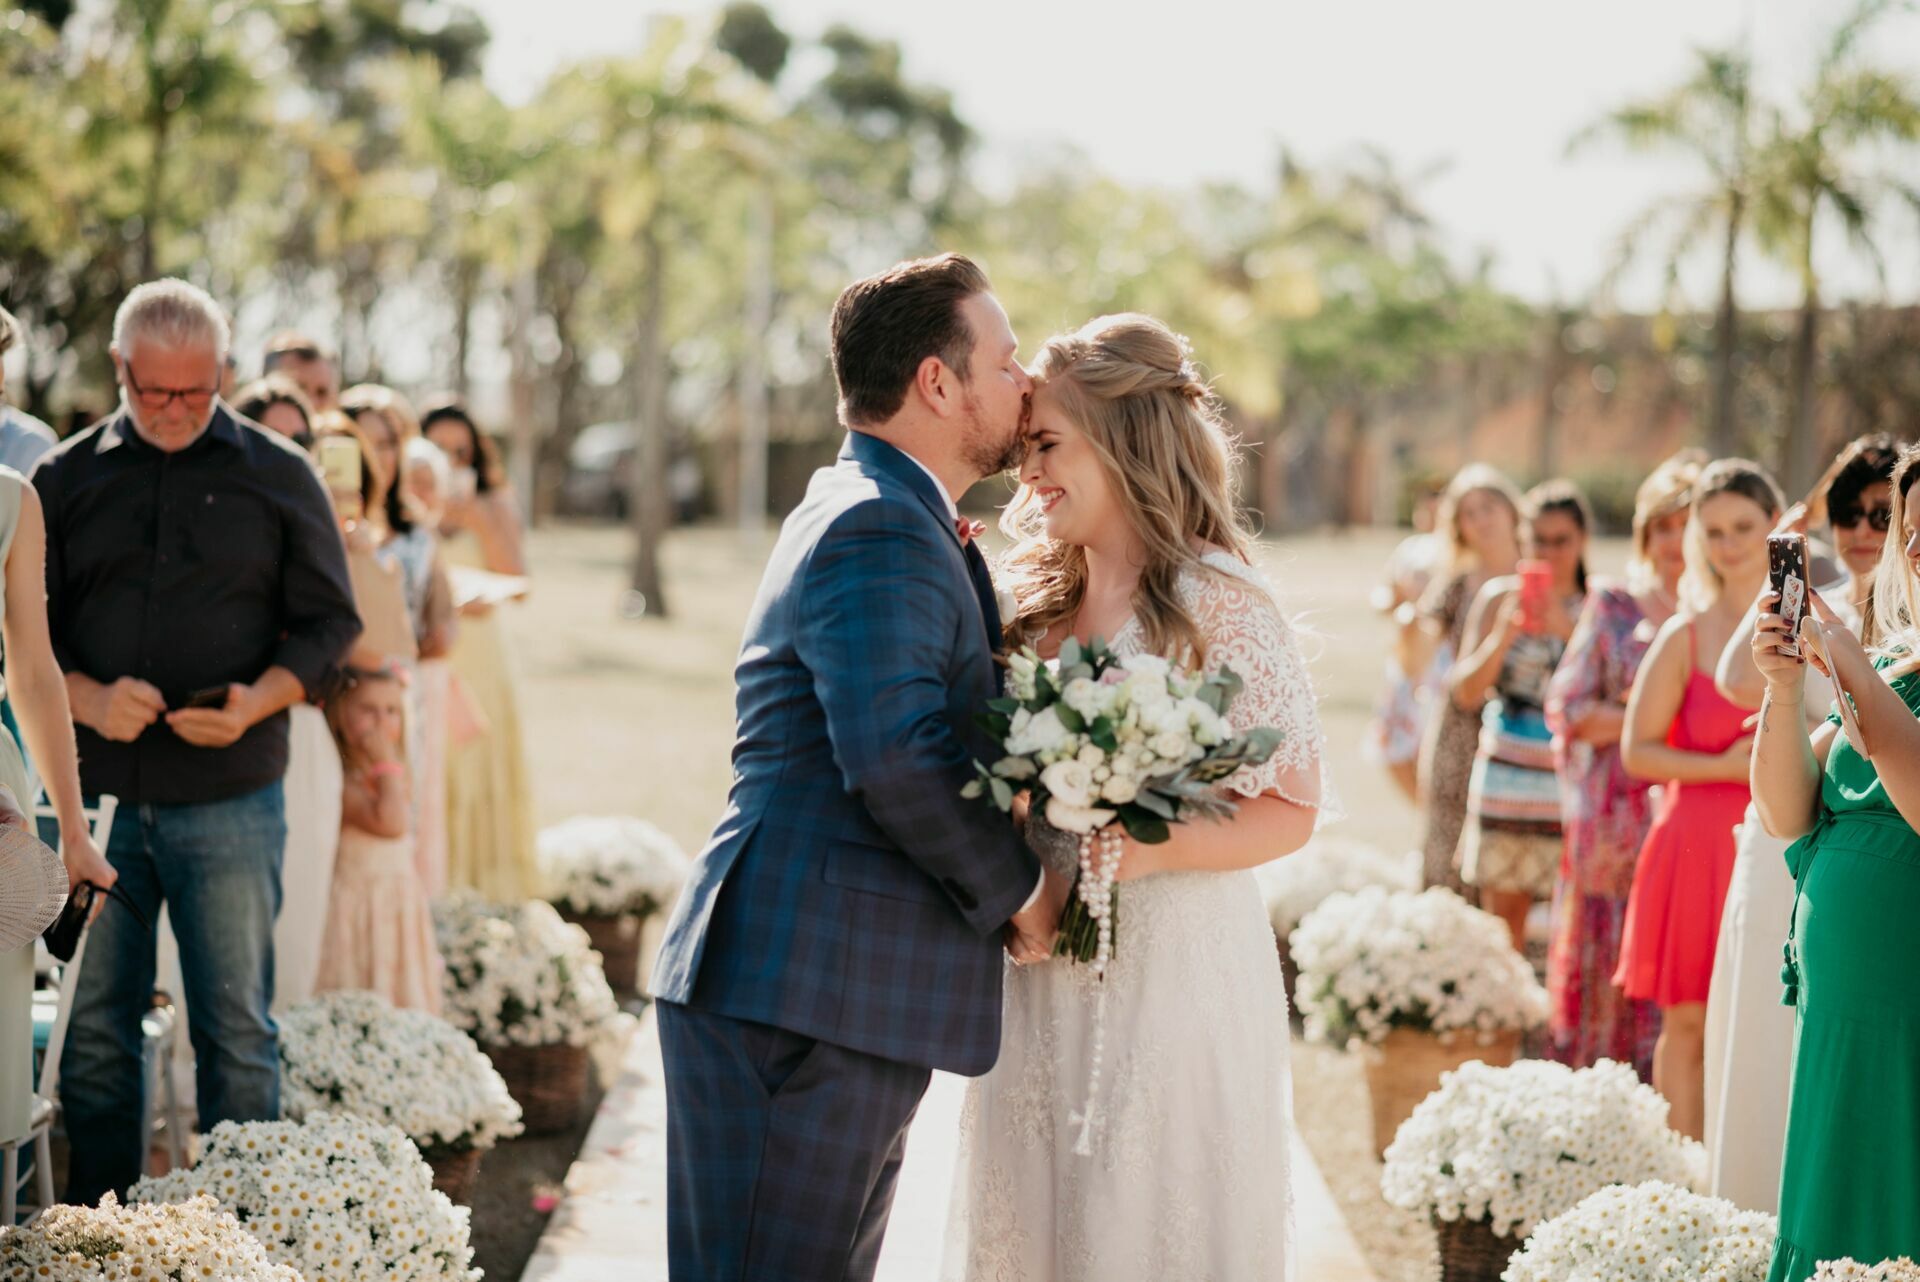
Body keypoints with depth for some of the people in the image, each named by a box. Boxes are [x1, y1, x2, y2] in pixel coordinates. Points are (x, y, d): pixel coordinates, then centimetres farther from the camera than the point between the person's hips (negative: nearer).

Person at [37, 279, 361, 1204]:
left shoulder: (279, 476, 6)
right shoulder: (66, 479, 9)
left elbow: (329, 622, 6)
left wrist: (257, 703, -12)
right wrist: (87, 698, -11)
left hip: (230, 801, -1)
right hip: (96, 794, 2)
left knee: (237, 1030, 2)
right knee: (93, 1030, 6)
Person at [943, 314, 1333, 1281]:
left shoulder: (1216, 602, -9)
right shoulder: (1039, 603, 11)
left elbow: (1290, 810, -11)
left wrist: (1147, 849, -23)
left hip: (1172, 974, -6)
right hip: (1043, 986, 6)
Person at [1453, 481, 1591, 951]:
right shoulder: (1500, 597, 5)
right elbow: (1465, 691, 1)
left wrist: (1569, 633, -19)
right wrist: (1504, 634, -14)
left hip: (1573, 786, -1)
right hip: (1506, 784, 1)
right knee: (1502, 920, 3)